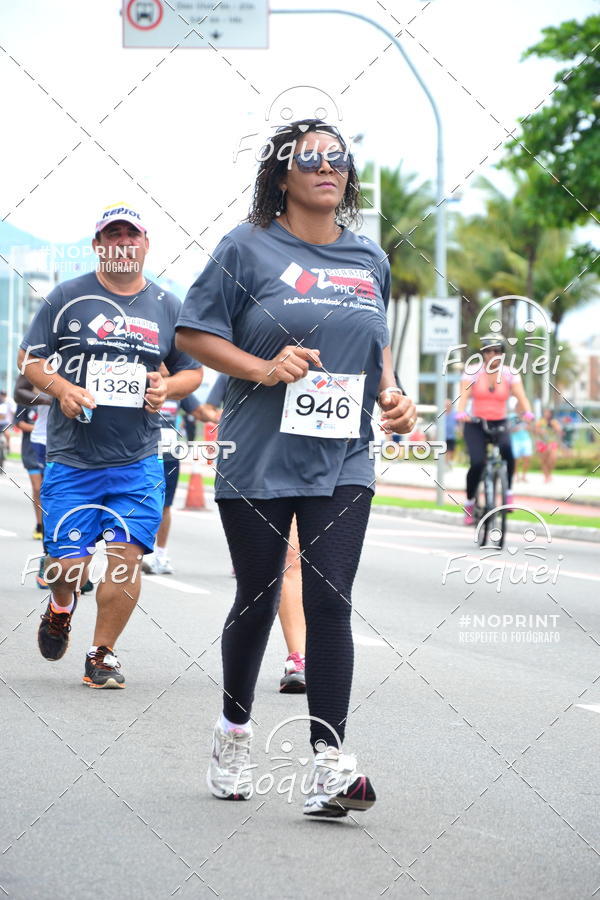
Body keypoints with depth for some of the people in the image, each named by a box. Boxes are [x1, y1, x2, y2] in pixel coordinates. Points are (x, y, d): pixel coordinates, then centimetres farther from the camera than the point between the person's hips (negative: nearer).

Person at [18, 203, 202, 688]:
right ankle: (62, 606, 33)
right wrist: (62, 390, -15)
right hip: (71, 460, -1)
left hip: (138, 463, 1)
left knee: (126, 557, -7)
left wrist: (167, 387, -5)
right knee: (68, 566, -3)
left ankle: (102, 655, 10)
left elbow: (192, 371, 17)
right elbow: (30, 358, 4)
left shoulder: (168, 306, 9)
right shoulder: (67, 297, 2)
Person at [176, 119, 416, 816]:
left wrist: (391, 393, 7)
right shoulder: (248, 248, -3)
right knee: (258, 599, 8)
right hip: (258, 462, -2)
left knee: (330, 601, -8)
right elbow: (194, 333, -3)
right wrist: (264, 369, -16)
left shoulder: (369, 259, 11)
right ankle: (234, 729, 32)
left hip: (343, 464, 2)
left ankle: (330, 763, -10)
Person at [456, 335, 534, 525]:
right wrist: (461, 413, -38)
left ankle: (508, 493, -15)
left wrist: (527, 413, -34)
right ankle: (469, 503, 1)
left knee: (507, 451, -32)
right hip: (475, 425, -1)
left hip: (499, 424, 1)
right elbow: (464, 395, -17)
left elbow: (521, 397, -12)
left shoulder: (510, 374, -1)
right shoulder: (472, 372, -4)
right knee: (477, 463, -21)